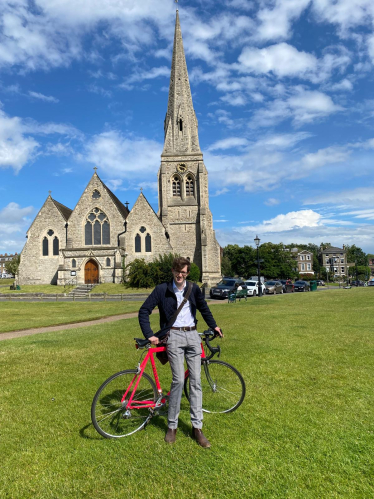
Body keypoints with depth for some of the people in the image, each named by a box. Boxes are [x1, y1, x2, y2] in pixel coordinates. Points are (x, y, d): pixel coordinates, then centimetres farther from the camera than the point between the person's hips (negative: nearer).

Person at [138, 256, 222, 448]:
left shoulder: (193, 289, 8)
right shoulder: (162, 289, -2)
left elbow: (204, 308, 23)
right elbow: (144, 311, -1)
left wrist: (214, 326, 28)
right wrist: (149, 335, -7)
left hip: (193, 335, 3)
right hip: (174, 336, -3)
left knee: (196, 380, 2)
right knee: (178, 380, -9)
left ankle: (197, 427, 13)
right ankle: (172, 426, 9)